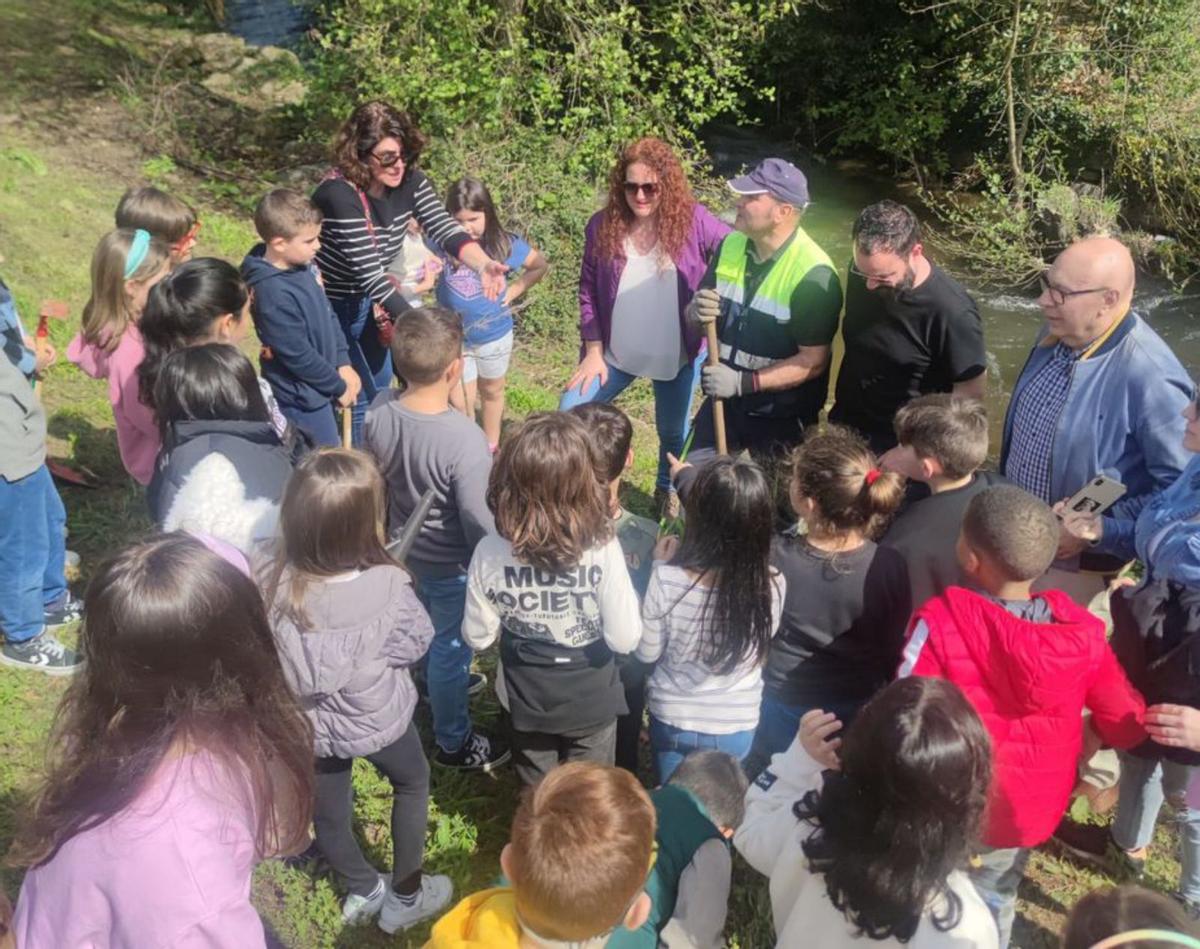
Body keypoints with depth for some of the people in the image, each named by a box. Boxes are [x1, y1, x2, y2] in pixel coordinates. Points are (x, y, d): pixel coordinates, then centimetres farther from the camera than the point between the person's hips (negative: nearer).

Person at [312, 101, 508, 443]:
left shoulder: (409, 181, -12)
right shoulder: (339, 194, -33)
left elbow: (444, 228, -22)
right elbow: (370, 273, -37)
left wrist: (484, 265, -42)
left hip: (365, 300, 7)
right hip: (327, 305, -7)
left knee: (380, 386, 21)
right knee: (357, 398, 0)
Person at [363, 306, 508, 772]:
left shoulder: (379, 411, -18)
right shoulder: (465, 439, -38)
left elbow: (376, 479, -1)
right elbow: (478, 520, -27)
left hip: (406, 545, 6)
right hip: (452, 562, -6)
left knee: (430, 621, 33)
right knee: (451, 643, 16)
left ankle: (441, 681, 62)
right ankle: (453, 741, 38)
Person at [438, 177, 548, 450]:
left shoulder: (505, 245, -16)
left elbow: (540, 266, 0)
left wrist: (516, 289, -10)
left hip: (494, 336, 1)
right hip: (454, 337, -1)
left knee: (492, 392, 23)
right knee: (462, 402, 8)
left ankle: (491, 448, 44)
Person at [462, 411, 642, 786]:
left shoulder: (490, 553, -25)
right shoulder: (602, 549, -30)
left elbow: (477, 636, -13)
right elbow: (625, 639, -25)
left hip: (526, 698, 1)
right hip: (591, 699, -1)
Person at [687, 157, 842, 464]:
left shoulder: (813, 274, -22)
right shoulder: (730, 246, -3)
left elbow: (813, 362, -21)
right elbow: (696, 315, 7)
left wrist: (744, 383, -27)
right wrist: (696, 311, -17)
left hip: (782, 417, -5)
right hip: (723, 401, 5)